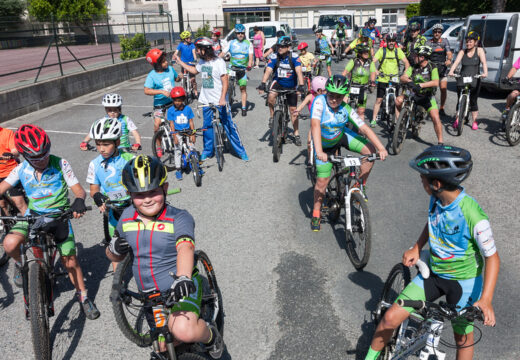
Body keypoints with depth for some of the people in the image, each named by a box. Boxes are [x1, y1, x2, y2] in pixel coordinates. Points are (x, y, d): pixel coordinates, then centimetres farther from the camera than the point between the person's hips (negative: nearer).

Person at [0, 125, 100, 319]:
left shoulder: (60, 164, -13)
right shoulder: (21, 169, -6)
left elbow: (79, 190, -16)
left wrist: (79, 200, -40)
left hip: (59, 215, -2)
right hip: (33, 215, 2)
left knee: (70, 261, -2)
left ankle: (83, 296, 20)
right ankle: (20, 264, 9)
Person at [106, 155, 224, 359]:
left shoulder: (179, 218, -17)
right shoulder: (127, 217, -1)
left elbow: (185, 248, -36)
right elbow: (116, 258, 10)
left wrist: (183, 277, -55)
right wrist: (114, 249, -14)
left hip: (180, 288, -5)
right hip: (149, 295, 6)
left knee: (182, 331, -32)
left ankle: (209, 335, 1)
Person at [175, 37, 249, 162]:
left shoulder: (219, 62, -13)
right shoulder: (202, 62, 8)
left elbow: (225, 81, -16)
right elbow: (194, 70, 30)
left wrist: (222, 98, -26)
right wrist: (180, 61, 29)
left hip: (220, 101, -6)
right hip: (206, 101, 6)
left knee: (229, 126, 0)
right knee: (207, 126, 12)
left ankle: (240, 151, 10)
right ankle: (208, 150, 27)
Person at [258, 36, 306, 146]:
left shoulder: (294, 57, -16)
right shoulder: (274, 57, -13)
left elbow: (298, 71, -26)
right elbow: (268, 71, -22)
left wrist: (301, 85, -42)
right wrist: (263, 83, -39)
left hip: (291, 86, 0)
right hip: (278, 82, 0)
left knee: (293, 110, 3)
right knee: (271, 96, -34)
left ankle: (296, 134, 16)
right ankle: (272, 116, -7)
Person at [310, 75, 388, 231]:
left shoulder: (346, 110, -20)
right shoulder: (320, 101, -29)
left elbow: (365, 128, -24)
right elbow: (315, 125, -41)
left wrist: (381, 148, -35)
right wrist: (319, 151, -53)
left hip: (342, 136, 3)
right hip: (325, 144, -3)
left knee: (371, 150, -15)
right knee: (322, 180, -4)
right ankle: (316, 213, 18)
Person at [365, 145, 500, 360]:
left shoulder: (473, 216, -28)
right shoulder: (437, 198, -10)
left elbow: (492, 257, -19)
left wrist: (486, 299, -26)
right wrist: (416, 248, 4)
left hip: (464, 280, -4)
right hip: (433, 273, 5)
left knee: (463, 338, 15)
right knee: (391, 317, -3)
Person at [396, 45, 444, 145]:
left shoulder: (432, 68, -10)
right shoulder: (413, 67, 1)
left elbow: (436, 82, -26)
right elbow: (403, 78, -11)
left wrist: (421, 85, -39)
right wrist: (409, 81, -34)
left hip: (427, 96, -3)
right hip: (413, 93, 3)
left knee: (435, 118, -15)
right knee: (398, 100, -23)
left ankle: (440, 141, -1)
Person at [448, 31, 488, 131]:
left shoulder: (479, 50, 3)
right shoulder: (462, 52, 7)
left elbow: (484, 62, -10)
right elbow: (456, 62, -8)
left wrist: (485, 73, -29)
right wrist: (451, 71, -28)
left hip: (474, 80, -1)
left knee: (473, 101, 1)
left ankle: (474, 121, 12)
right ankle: (457, 120, 10)